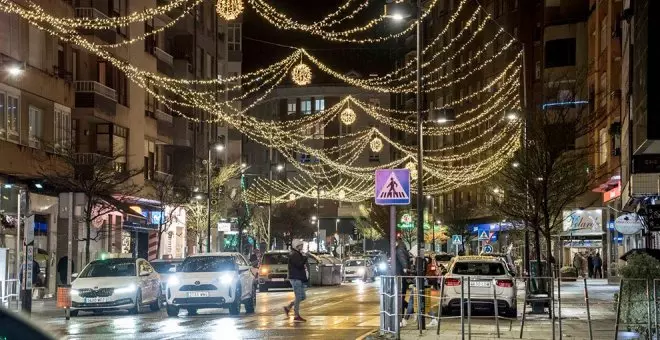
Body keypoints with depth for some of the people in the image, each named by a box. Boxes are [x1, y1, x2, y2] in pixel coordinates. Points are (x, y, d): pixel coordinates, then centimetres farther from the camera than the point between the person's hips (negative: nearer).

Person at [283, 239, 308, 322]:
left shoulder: (298, 254, 18)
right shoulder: (294, 255, -13)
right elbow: (299, 264, -24)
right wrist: (305, 258, -12)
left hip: (299, 278, 10)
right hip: (296, 278, -10)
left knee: (302, 297, 13)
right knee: (298, 297, -7)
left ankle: (288, 307, 21)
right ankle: (297, 316, -3)